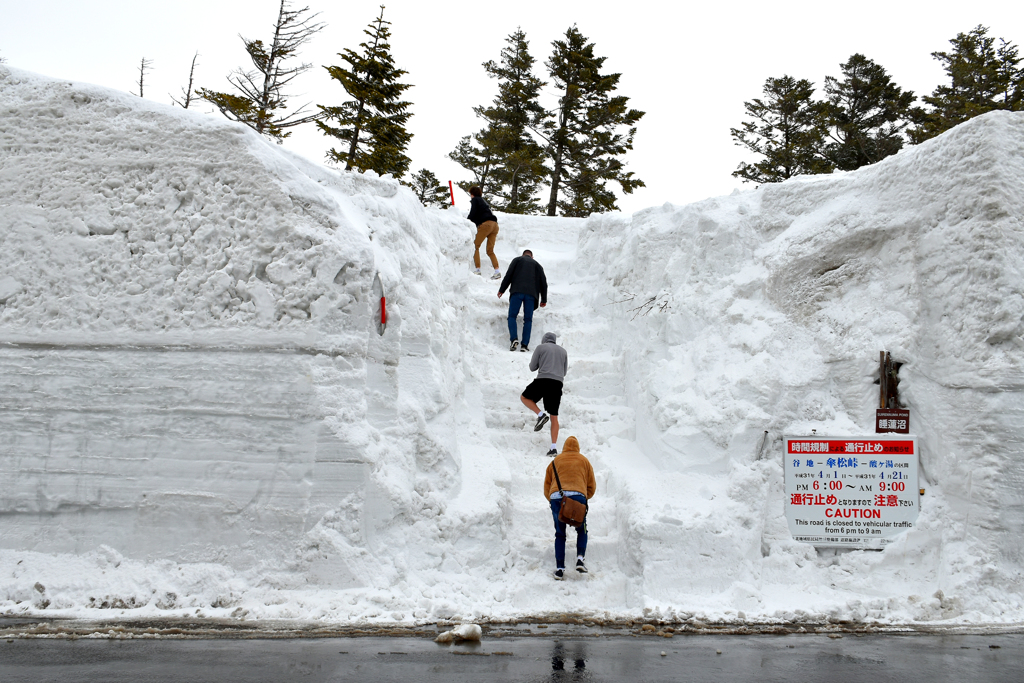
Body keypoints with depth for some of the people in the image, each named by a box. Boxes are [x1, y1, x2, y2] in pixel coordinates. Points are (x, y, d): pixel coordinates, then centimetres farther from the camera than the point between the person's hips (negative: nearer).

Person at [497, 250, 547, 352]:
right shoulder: (537, 265, 24)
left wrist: (502, 290, 9)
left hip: (517, 291, -2)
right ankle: (525, 344, -8)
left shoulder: (517, 260, 17)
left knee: (512, 316, 1)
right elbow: (543, 282, 20)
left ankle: (514, 339, -21)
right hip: (531, 294, 2)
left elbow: (508, 275, 6)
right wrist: (544, 299, 25)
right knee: (528, 319, 3)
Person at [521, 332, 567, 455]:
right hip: (558, 384, 4)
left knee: (524, 398, 20)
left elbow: (532, 367, 11)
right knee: (554, 418, 6)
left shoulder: (540, 348, 9)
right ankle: (554, 447, -2)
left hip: (543, 380, -4)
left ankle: (540, 414, -4)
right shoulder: (563, 351, 21)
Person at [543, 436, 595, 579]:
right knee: (582, 530, 20)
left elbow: (547, 485, 23)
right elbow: (592, 486, 21)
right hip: (578, 496, -1)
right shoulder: (584, 460, 23)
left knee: (560, 534, 14)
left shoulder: (556, 460, 24)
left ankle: (559, 568, 3)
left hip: (556, 497, 1)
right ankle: (580, 559, -1)